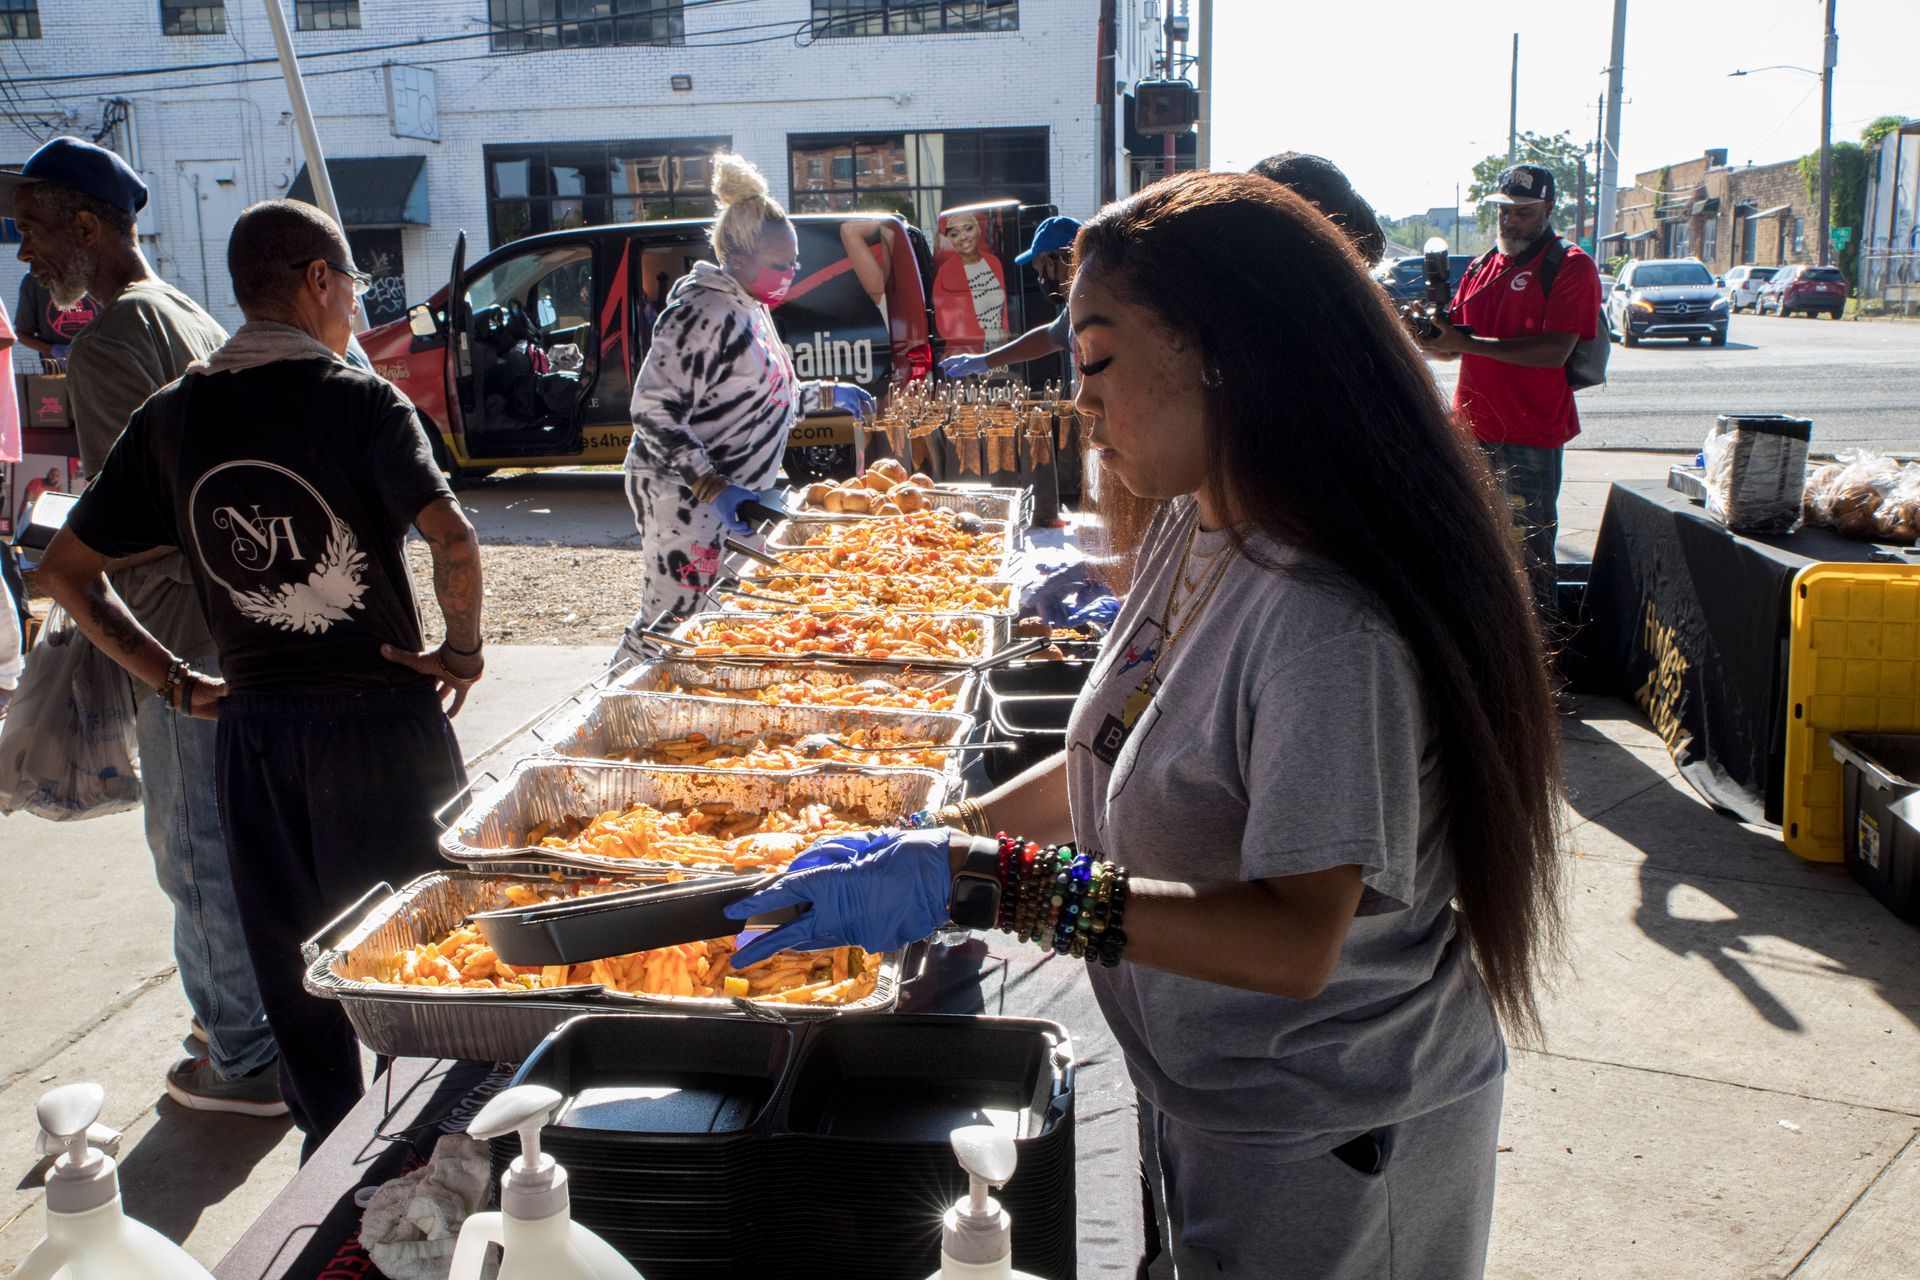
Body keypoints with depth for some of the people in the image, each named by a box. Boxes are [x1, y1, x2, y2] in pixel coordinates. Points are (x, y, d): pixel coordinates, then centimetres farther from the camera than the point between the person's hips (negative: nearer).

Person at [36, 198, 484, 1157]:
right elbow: (450, 537, -26)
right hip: (381, 715, -4)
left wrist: (172, 680, 9)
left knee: (292, 965, 15)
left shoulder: (171, 416, 5)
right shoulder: (357, 399, -10)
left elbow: (66, 570, 7)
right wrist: (462, 649, -11)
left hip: (254, 727, 4)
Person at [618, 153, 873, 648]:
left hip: (727, 493, 10)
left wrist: (826, 394, 19)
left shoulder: (751, 308, 13)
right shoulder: (703, 313, -18)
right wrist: (712, 487, -28)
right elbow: (652, 410, -22)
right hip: (681, 495, -10)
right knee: (677, 616, -6)